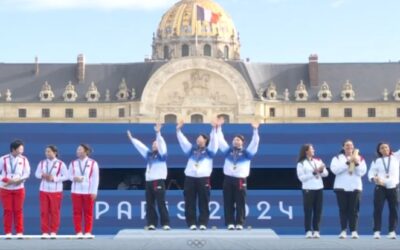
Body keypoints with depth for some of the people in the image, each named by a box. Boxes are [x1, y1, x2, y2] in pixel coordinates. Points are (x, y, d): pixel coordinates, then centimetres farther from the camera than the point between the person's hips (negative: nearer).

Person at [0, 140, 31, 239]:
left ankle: (19, 232, 5)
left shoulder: (24, 159, 0)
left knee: (18, 210, 1)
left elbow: (27, 173, -2)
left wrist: (18, 180, -17)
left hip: (19, 188, 1)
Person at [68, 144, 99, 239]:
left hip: (88, 191, -2)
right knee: (77, 212, 0)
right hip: (76, 191, 2)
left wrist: (94, 191, -5)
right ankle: (79, 232, 5)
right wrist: (74, 178, -13)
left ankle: (88, 232, 6)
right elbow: (70, 175, 11)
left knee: (88, 212, 1)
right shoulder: (73, 163, 8)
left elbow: (95, 178, 0)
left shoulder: (93, 163, 1)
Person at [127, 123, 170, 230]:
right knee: (149, 204, 4)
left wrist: (158, 133, -25)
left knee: (161, 204, -8)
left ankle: (165, 224, -6)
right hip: (149, 181, 7)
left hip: (159, 181, -7)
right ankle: (151, 224, 8)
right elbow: (140, 146, 23)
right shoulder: (149, 154, 18)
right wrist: (131, 138, 24)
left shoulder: (162, 154, 1)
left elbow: (161, 143, -14)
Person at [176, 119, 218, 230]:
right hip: (190, 178, 3)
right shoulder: (192, 150, 21)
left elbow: (213, 140, -2)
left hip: (204, 179, -3)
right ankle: (192, 223, 4)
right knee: (190, 203, 0)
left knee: (203, 203, -2)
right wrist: (178, 130, 5)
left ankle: (203, 223, 1)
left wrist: (214, 129, -15)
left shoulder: (209, 151, 12)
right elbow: (183, 140, 15)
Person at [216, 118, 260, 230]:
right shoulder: (228, 151, 15)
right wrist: (219, 127, 6)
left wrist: (255, 130, -12)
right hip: (228, 179, 2)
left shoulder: (246, 152, 9)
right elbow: (220, 140, 12)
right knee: (228, 203, 1)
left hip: (241, 180, -2)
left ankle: (239, 223, 2)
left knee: (240, 203, -1)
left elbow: (255, 142, -1)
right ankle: (230, 223, 4)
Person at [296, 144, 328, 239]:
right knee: (308, 211, -5)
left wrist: (321, 170, -12)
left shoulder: (318, 161, 13)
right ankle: (308, 231, -1)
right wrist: (313, 173, -16)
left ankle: (316, 231, 8)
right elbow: (301, 177, -10)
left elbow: (326, 173, 10)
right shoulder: (301, 163, -1)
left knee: (318, 211, 3)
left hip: (319, 188, 5)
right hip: (308, 189, -5)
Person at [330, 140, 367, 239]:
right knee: (343, 209, 0)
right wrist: (348, 162, -18)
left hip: (355, 187, 1)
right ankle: (343, 231, 3)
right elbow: (335, 169, -13)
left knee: (354, 210, -2)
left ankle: (354, 231, 0)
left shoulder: (359, 158, 10)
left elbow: (362, 172, -1)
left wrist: (357, 163, -16)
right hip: (341, 187, -1)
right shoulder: (337, 158, 6)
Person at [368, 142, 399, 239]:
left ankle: (392, 231, 8)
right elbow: (371, 173, -1)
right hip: (380, 188, -1)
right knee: (378, 209, -6)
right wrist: (374, 179, -20)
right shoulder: (376, 161, 5)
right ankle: (377, 231, -4)